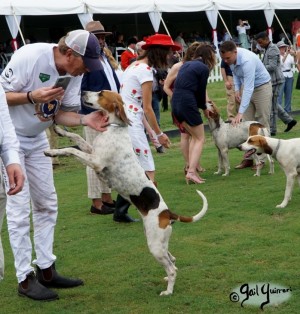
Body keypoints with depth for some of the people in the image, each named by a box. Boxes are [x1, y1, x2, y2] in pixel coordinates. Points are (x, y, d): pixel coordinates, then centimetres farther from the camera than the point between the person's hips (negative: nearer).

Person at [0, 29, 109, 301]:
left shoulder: (74, 73, -5)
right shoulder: (30, 57, -26)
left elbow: (61, 114, 0)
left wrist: (85, 120, -19)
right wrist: (32, 97, -34)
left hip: (36, 140, 8)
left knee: (47, 205, 9)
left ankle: (46, 269, 19)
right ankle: (25, 278, 0)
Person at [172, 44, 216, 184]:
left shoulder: (186, 64, 18)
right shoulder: (204, 68, -4)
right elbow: (201, 91, 0)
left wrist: (203, 105, 16)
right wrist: (204, 108, 18)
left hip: (176, 103, 7)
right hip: (188, 103, -7)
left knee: (194, 136, 20)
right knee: (200, 139, 3)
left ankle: (192, 169, 13)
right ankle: (191, 171, -10)